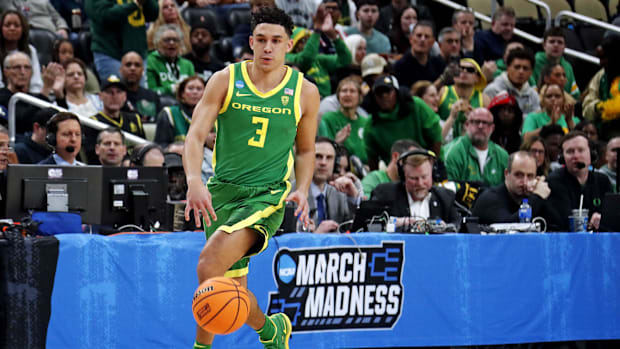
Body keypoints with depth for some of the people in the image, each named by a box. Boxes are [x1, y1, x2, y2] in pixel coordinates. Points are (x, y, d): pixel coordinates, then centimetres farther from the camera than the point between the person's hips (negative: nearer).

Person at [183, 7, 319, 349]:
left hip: (268, 194, -2)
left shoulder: (304, 92, 3)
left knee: (210, 264, -26)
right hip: (223, 191, 2)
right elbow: (195, 135, -8)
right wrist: (194, 180, -25)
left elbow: (305, 150, 15)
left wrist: (302, 190, -3)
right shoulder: (225, 80, -1)